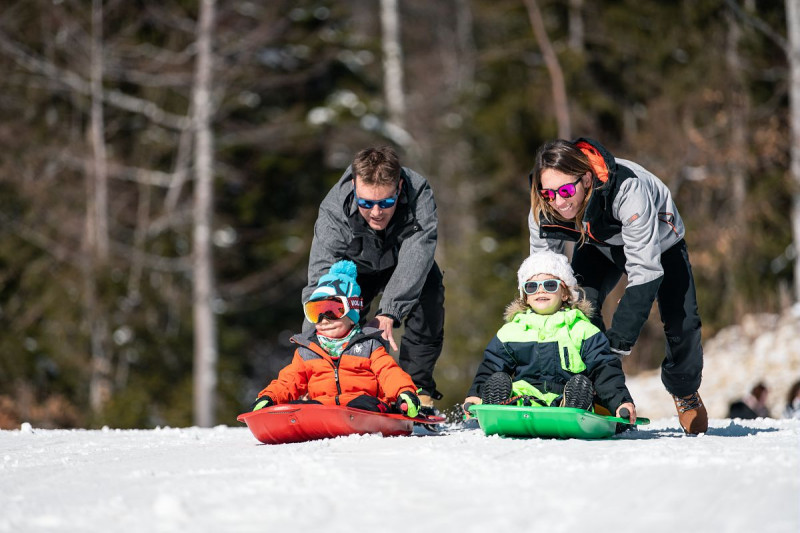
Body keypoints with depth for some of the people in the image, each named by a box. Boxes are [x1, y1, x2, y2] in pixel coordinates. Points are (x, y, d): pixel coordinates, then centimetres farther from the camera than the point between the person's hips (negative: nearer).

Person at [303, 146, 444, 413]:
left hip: (406, 262, 0)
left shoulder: (419, 195, -38)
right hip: (358, 267, 0)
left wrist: (389, 313, -61)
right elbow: (320, 280, -42)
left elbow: (415, 260, -47)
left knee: (429, 295, -28)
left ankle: (418, 389, -17)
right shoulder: (333, 212, -37)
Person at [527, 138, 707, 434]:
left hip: (658, 240, -3)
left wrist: (617, 342, -48)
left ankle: (685, 391, 20)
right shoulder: (543, 211, -31)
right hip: (600, 245, 3)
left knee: (682, 323, -12)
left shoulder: (628, 190, -46)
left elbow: (644, 270, -43)